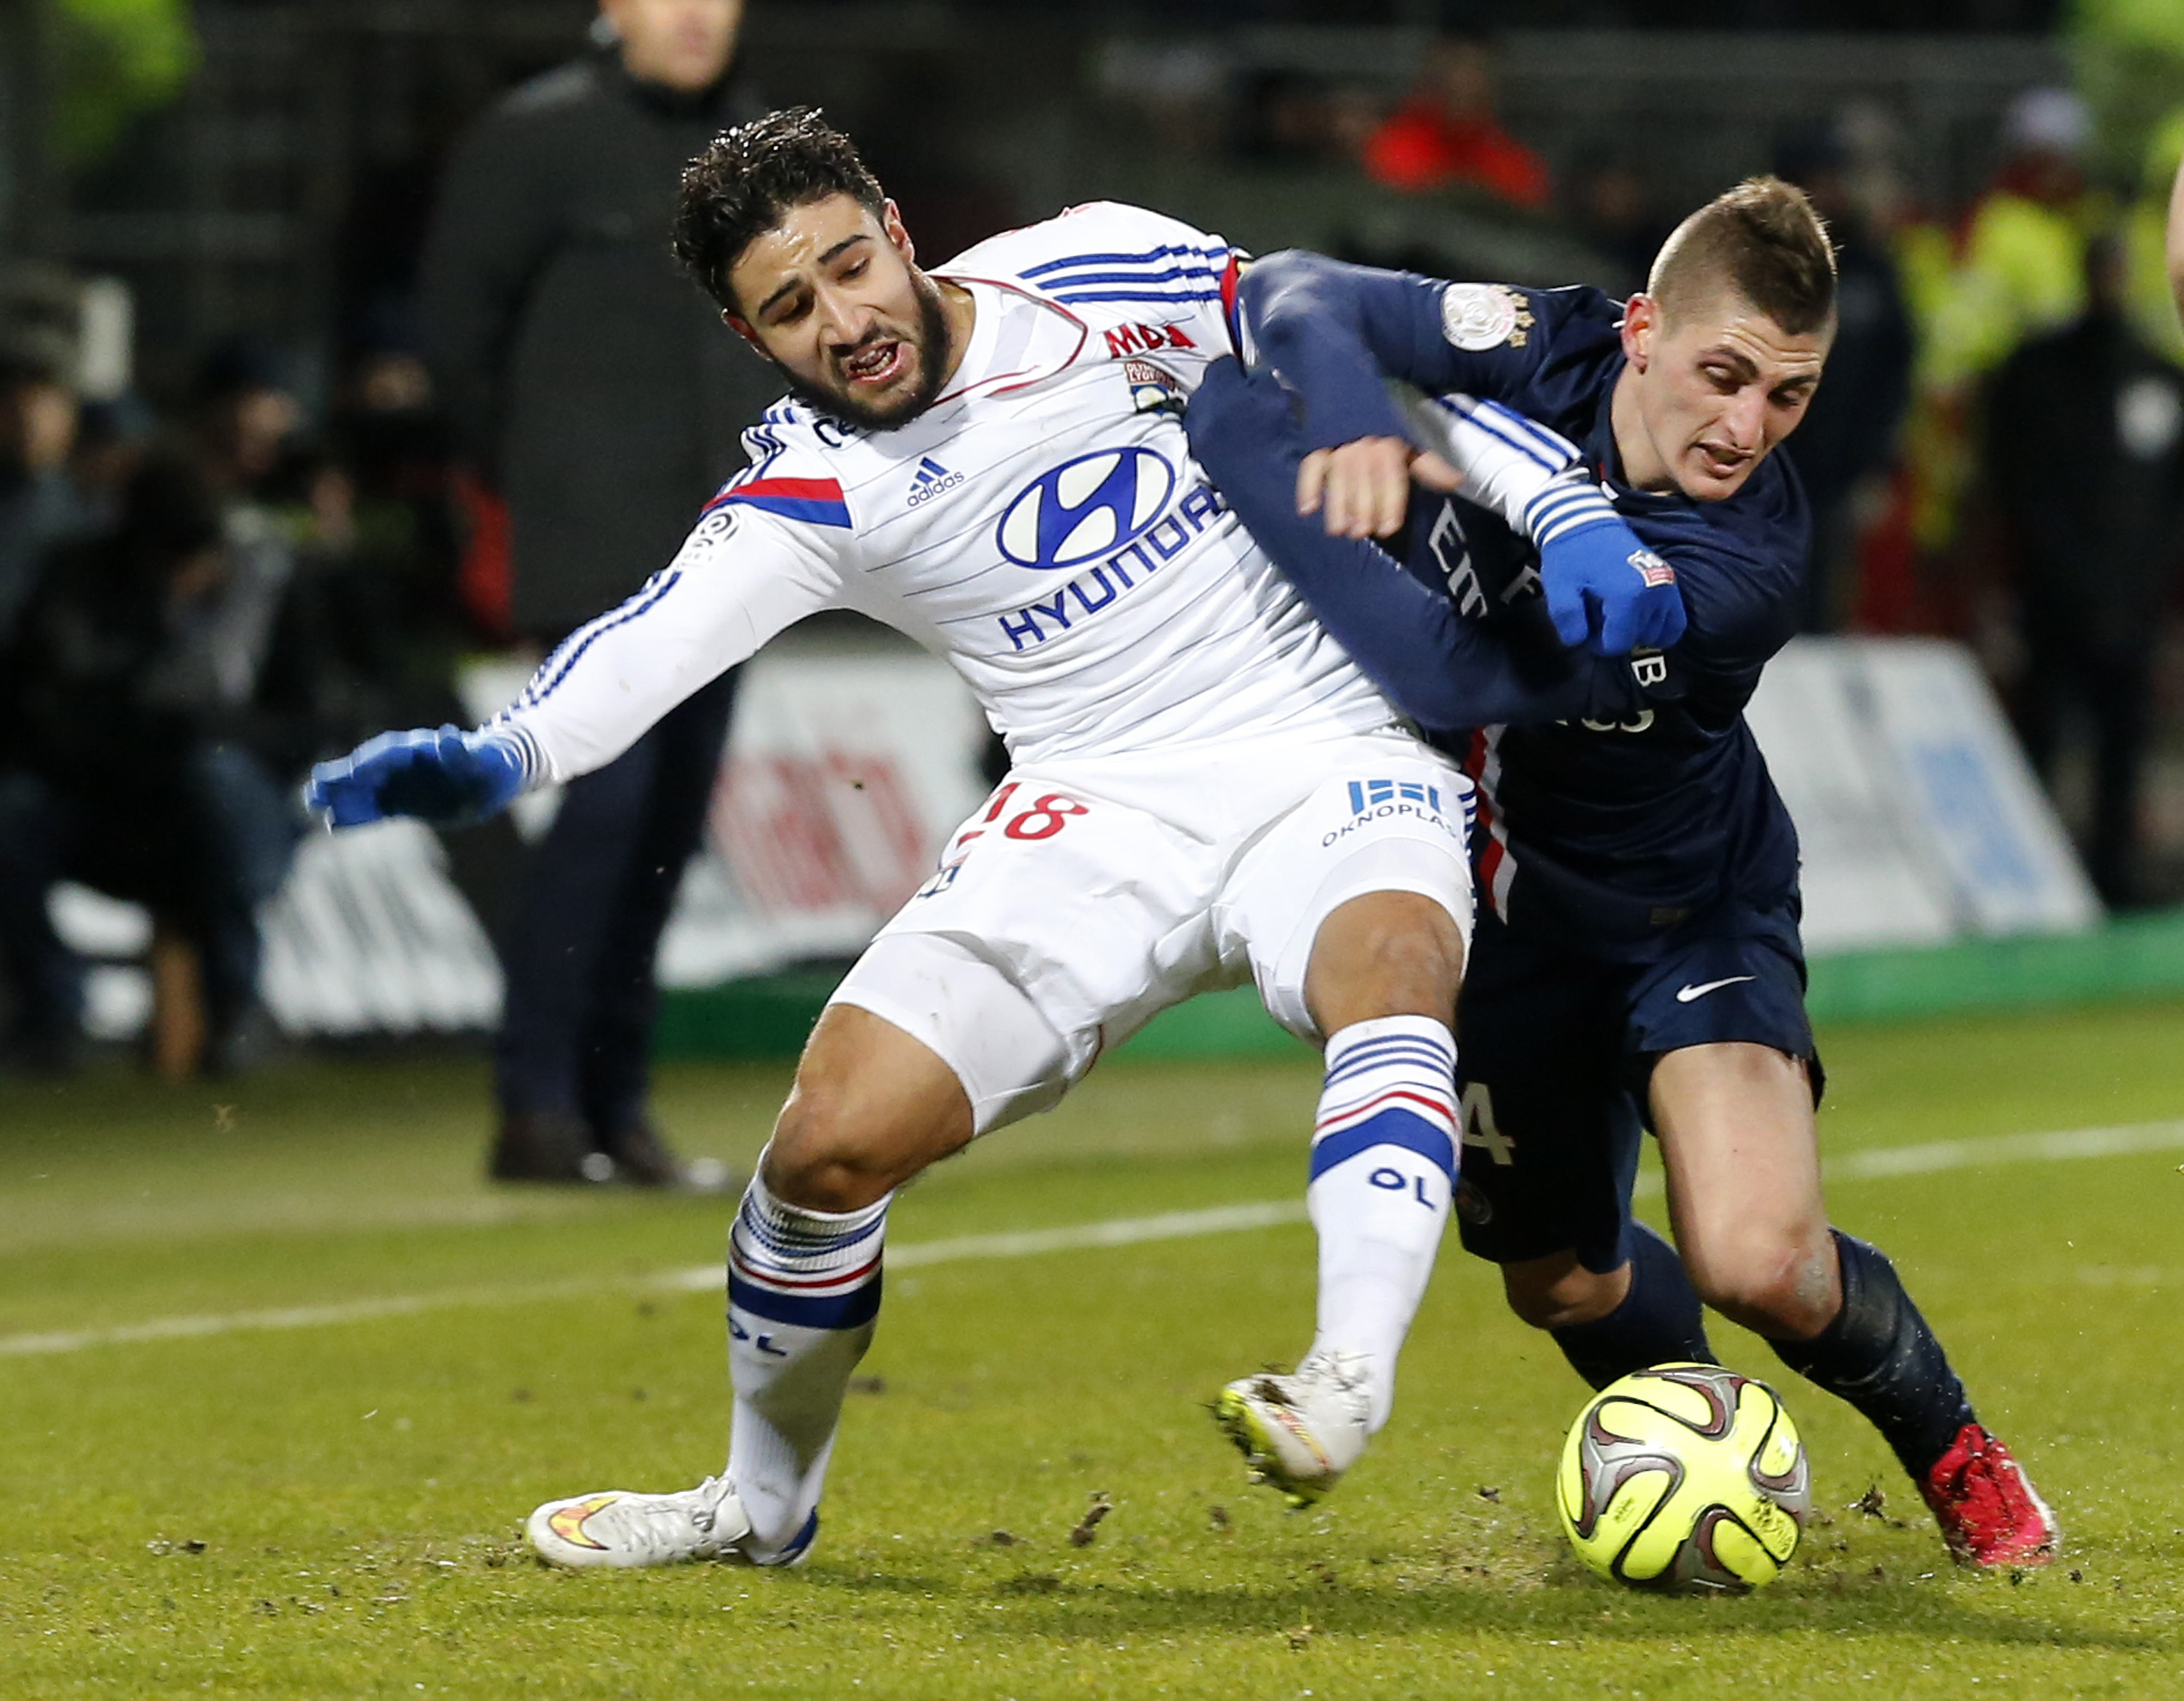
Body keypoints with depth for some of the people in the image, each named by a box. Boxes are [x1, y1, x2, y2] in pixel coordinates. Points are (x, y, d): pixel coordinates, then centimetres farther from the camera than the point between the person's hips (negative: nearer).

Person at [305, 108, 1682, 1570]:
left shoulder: (1103, 274, -3)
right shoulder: (814, 491, -2)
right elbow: (666, 636, -20)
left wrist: (1573, 520, -11)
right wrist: (499, 754, -41)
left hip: (1330, 757, -2)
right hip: (1099, 815, 2)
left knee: (1392, 967, -37)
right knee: (835, 1139, -10)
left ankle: (1348, 1390, -50)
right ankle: (762, 1504, 15)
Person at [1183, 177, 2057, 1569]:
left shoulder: (1745, 564, -35)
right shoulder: (1548, 355, -22)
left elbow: (1459, 681, -41)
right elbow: (1296, 296, -17)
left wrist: (1258, 458, -41)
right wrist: (1344, 415, -40)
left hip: (1688, 904, -4)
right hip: (1504, 892, 4)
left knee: (1757, 1262, -24)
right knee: (1560, 1282, 16)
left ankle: (1951, 1450, 7)